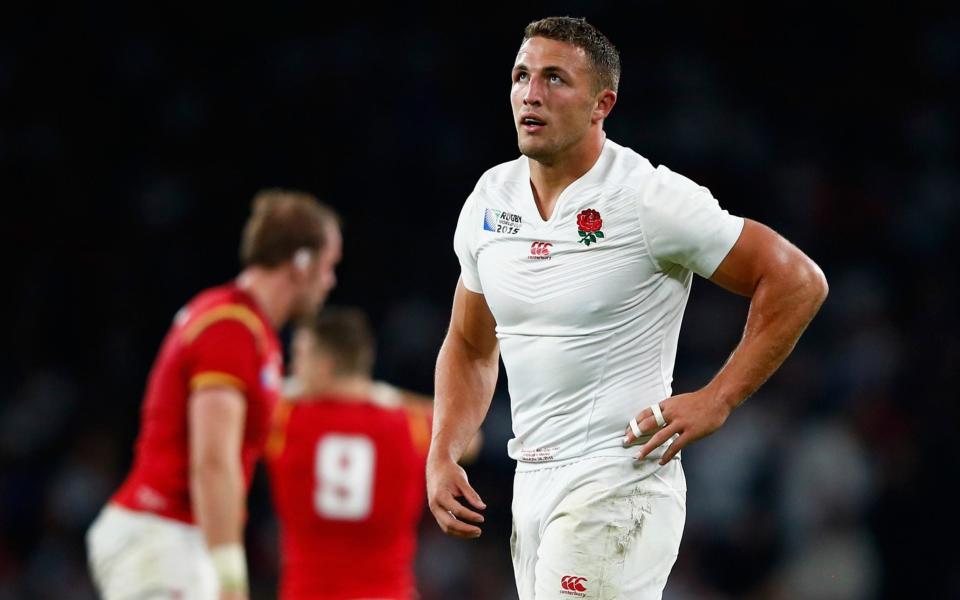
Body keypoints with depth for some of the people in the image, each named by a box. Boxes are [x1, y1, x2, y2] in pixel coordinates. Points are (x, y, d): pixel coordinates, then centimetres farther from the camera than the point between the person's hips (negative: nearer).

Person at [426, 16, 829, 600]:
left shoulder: (647, 198, -11)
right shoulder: (489, 201, 9)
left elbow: (798, 282, -8)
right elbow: (470, 347, 22)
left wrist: (716, 400, -10)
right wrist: (443, 457, 8)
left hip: (618, 484, -7)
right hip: (531, 484, 7)